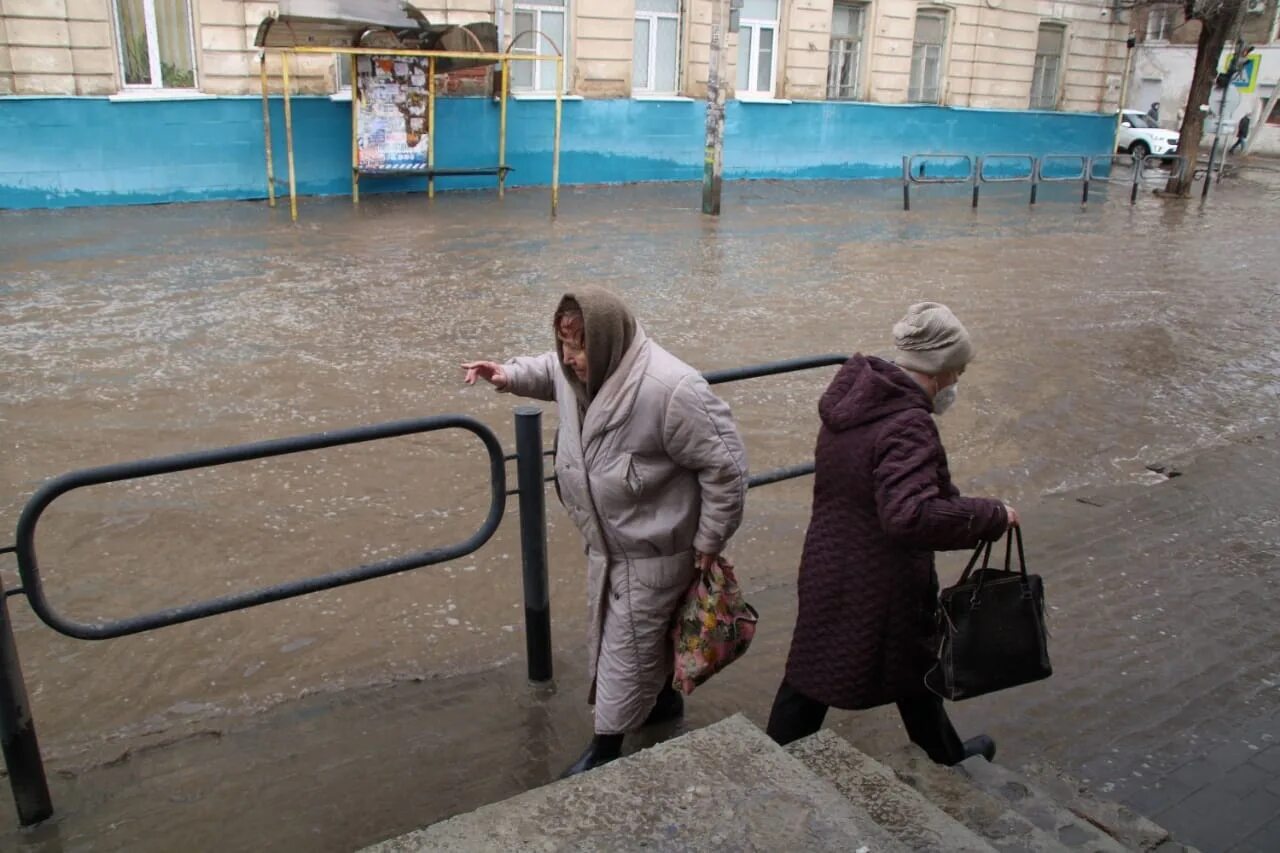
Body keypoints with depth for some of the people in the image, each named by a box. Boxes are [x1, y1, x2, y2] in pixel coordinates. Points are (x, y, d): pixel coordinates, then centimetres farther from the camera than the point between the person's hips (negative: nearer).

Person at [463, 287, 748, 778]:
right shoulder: (583, 370, -8)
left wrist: (709, 542, -16)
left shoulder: (670, 390, -33)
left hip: (651, 551, -8)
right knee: (633, 633, 26)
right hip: (606, 541, 8)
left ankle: (607, 745, 28)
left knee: (626, 647, 7)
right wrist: (509, 376, -1)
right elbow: (552, 374, 19)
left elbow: (725, 466, -24)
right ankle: (663, 699, 52)